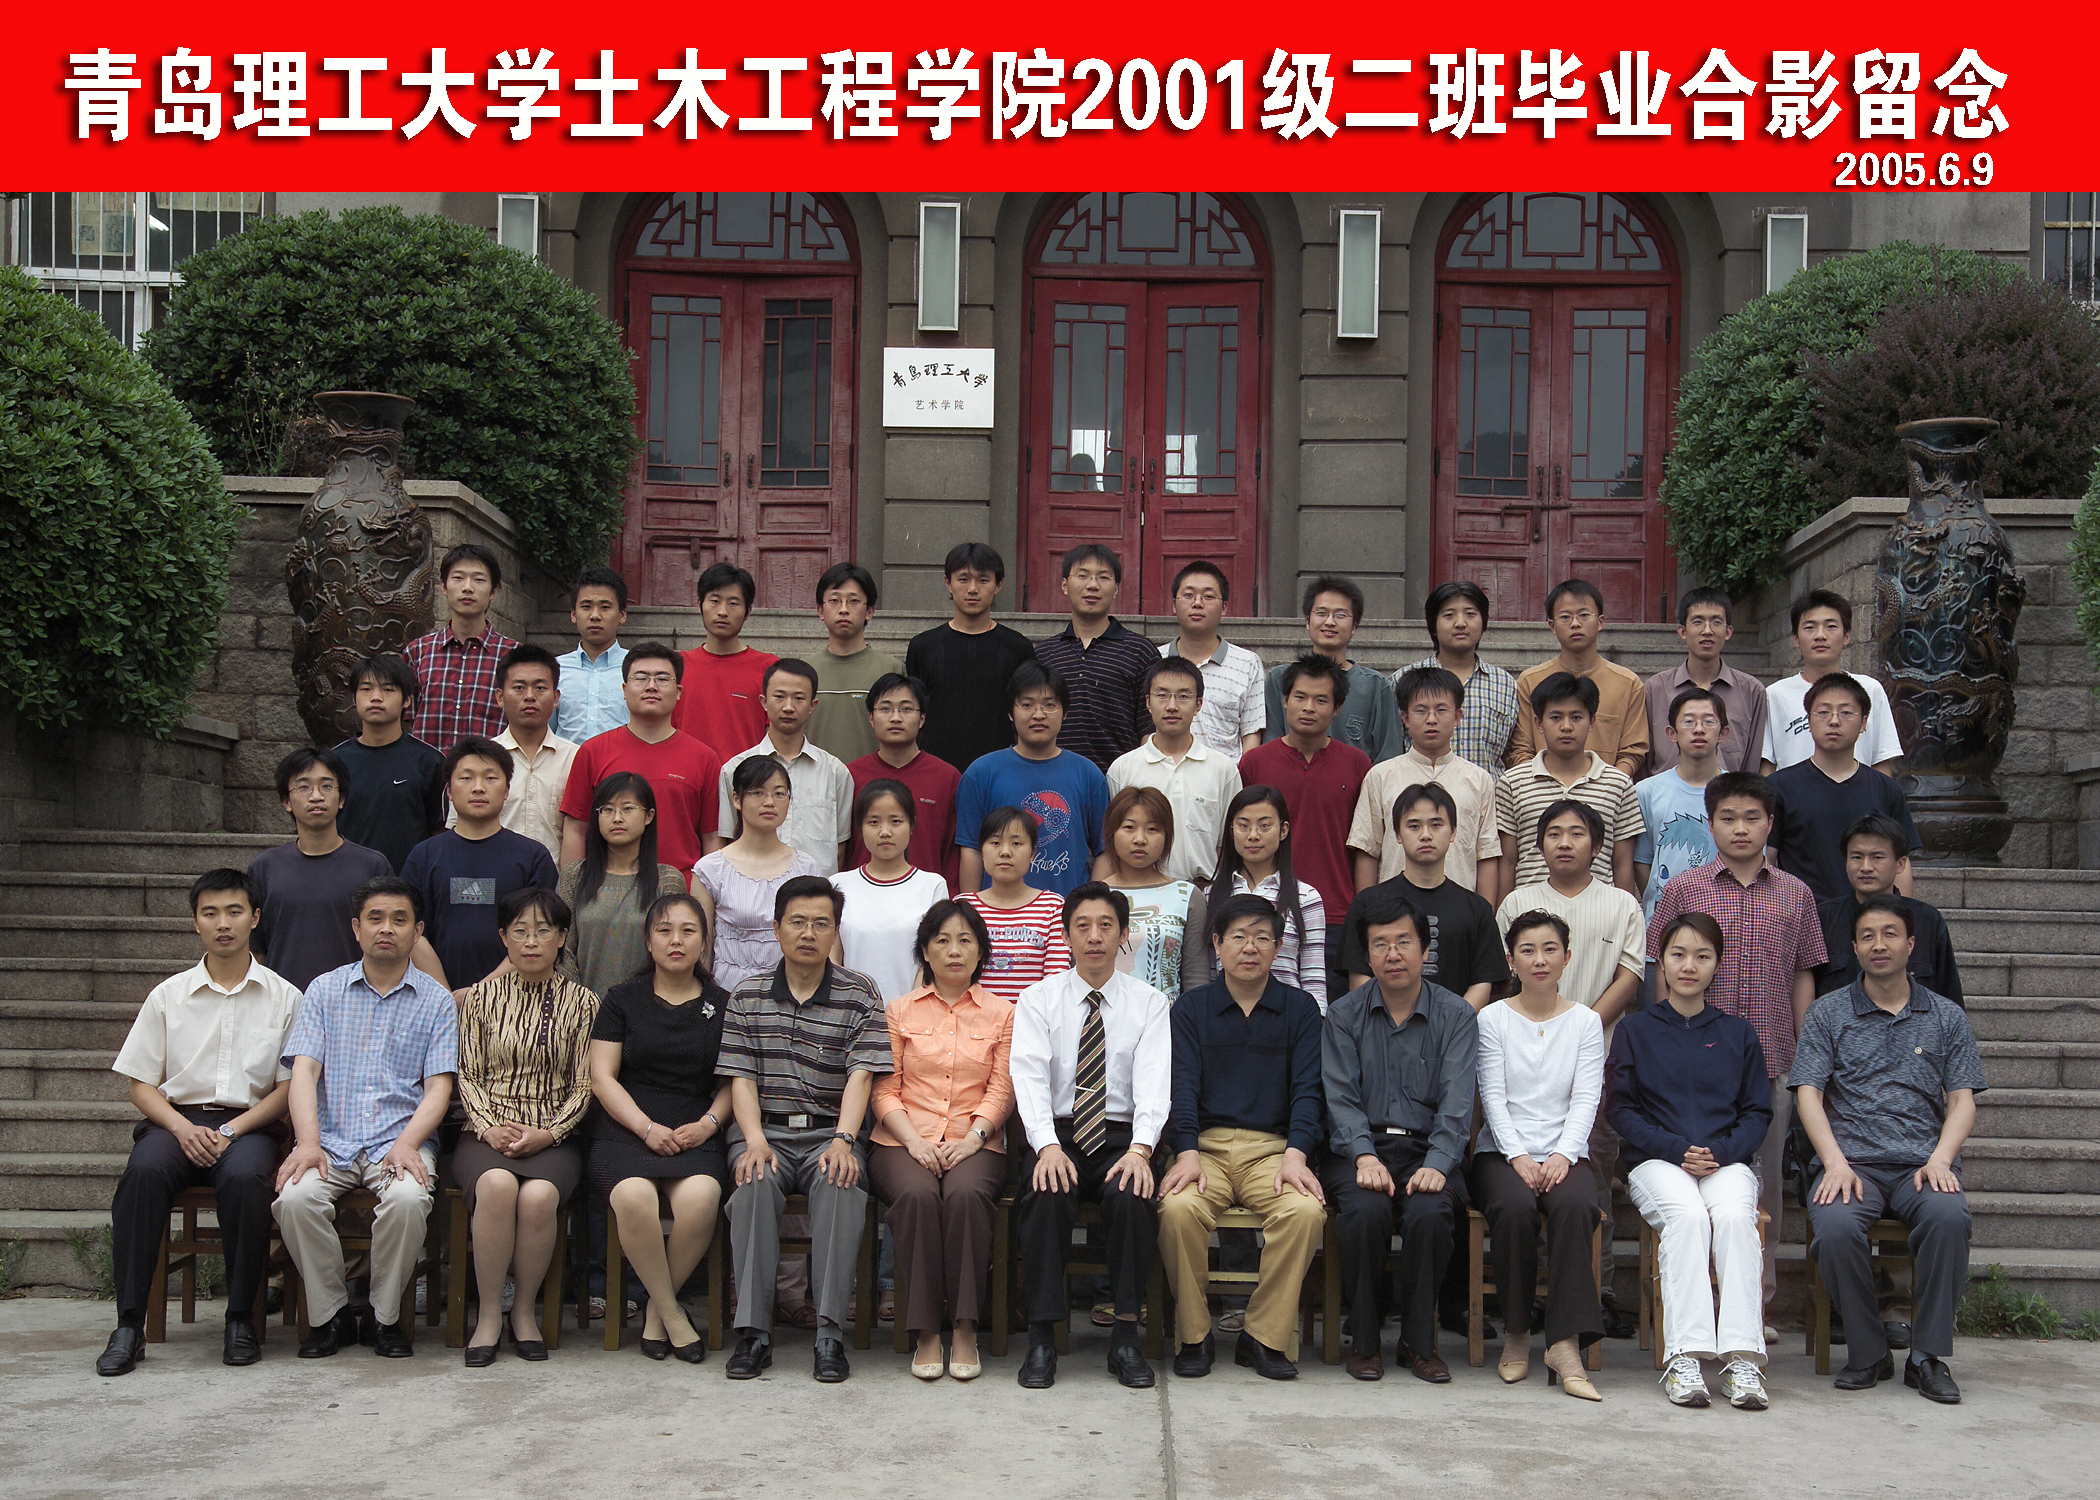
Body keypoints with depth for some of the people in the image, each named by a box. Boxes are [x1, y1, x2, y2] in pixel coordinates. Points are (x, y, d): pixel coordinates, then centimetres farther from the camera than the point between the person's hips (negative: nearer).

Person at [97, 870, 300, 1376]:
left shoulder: (283, 997, 9)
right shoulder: (168, 996, 12)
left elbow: (289, 1087, 4)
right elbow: (141, 1086, 9)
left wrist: (232, 1130, -11)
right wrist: (183, 1127, -11)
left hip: (249, 1122, -1)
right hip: (177, 1119, 1)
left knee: (244, 1177, -35)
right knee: (144, 1171, -32)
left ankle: (241, 1318, -21)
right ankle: (129, 1324, -28)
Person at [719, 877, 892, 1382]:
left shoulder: (859, 994, 7)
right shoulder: (747, 996, 12)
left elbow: (862, 1074, -4)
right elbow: (741, 1078, 4)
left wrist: (842, 1141, -20)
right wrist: (755, 1141, -14)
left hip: (830, 1133, -1)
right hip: (765, 1130, 1)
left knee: (840, 1185, -34)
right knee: (756, 1183, -32)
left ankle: (830, 1331, -31)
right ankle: (753, 1330, -29)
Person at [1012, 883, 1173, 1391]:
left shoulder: (1150, 1002, 7)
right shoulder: (1038, 1000, 6)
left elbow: (1154, 1083, -6)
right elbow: (1029, 1078, -8)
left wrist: (1139, 1149, -24)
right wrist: (1048, 1146, -26)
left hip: (1121, 1136, 0)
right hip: (1056, 1134, 0)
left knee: (1130, 1196, -32)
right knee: (1047, 1196, -32)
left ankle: (1126, 1334, -21)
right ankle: (1042, 1338, -24)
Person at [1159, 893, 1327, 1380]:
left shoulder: (1300, 1008, 12)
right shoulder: (1191, 1007, 11)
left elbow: (1306, 1089, 3)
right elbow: (1183, 1085, 0)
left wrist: (1295, 1155, -14)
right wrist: (1187, 1152, -17)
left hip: (1273, 1147, 0)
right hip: (1205, 1144, 0)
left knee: (1306, 1210, -31)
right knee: (1178, 1208, -31)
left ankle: (1264, 1337, -15)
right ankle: (1192, 1336, -11)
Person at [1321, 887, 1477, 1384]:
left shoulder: (1456, 1016, 7)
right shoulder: (1343, 1015, 9)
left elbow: (1457, 1102, -4)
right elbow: (1341, 1097, -1)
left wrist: (1437, 1164, -21)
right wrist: (1365, 1157, -20)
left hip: (1428, 1151, 0)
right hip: (1361, 1148, 0)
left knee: (1429, 1212, -32)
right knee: (1365, 1209, -32)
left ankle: (1419, 1342, -12)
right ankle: (1364, 1339, -12)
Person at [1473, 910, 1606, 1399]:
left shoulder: (1586, 1021, 11)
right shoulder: (1493, 1018, 8)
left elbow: (1586, 1100, 1)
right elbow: (1493, 1097, -1)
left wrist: (1562, 1156, -16)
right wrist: (1518, 1158, -16)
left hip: (1564, 1152, 1)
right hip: (1503, 1151, -1)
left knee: (1574, 1206, -34)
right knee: (1514, 1207, -34)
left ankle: (1565, 1344, -33)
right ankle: (1515, 1335, -16)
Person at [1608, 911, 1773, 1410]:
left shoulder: (1737, 1033, 17)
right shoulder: (1637, 1029, 12)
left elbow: (1758, 1112, 13)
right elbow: (1621, 1108, 5)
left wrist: (1720, 1153, -7)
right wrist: (1676, 1150, -10)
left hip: (1727, 1160, 1)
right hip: (1655, 1160, -1)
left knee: (1733, 1215, -32)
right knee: (1686, 1216, -33)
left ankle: (1741, 1358, -36)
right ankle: (1684, 1357, -38)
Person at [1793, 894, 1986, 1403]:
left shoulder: (1946, 1017, 15)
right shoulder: (1828, 1013, 11)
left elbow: (1962, 1100, 9)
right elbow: (1808, 1094, 3)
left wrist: (1939, 1159, -11)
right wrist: (1836, 1163, -14)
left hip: (1922, 1164, 1)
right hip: (1852, 1161, 0)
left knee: (1949, 1215, -34)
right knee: (1834, 1226, -33)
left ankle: (1928, 1356, -18)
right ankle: (1867, 1352, -10)